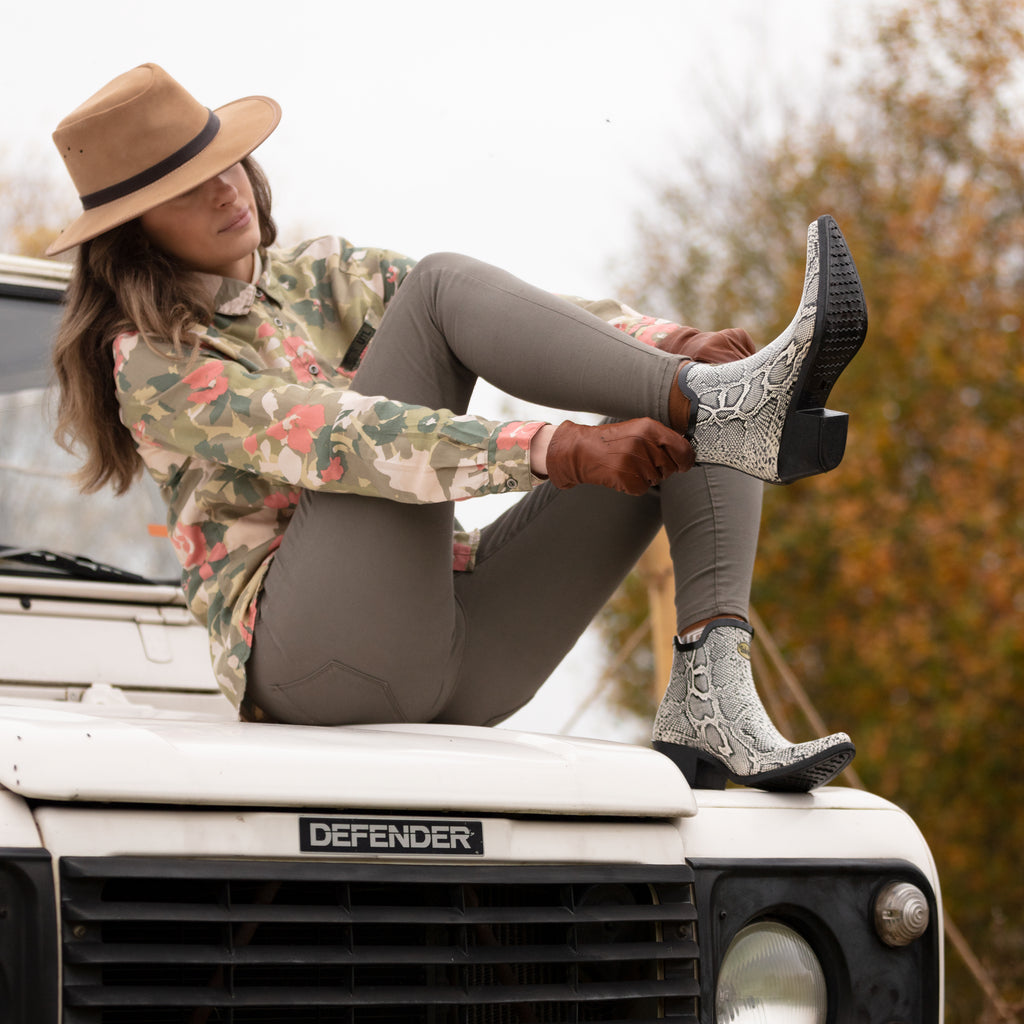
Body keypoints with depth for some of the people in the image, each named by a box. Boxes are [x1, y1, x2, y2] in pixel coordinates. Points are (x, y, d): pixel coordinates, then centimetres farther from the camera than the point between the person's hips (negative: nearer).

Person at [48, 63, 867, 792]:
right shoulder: (151, 364, -3)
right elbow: (338, 440, -20)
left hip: (459, 668, 7)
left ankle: (707, 701, -23)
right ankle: (722, 407, -29)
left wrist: (676, 342, -10)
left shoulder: (319, 278, 20)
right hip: (313, 665, -7)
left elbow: (526, 316, 9)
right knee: (443, 286, -14)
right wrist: (557, 452, -31)